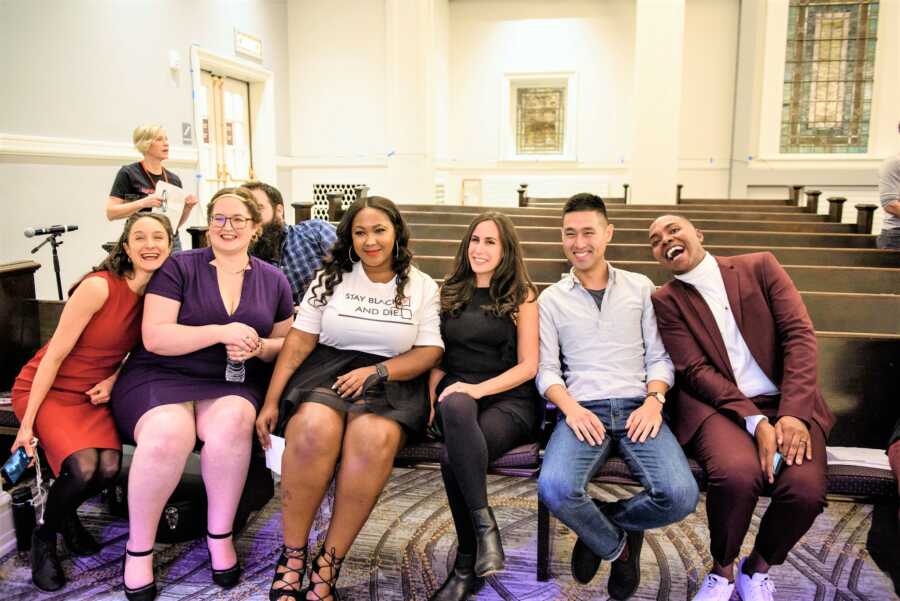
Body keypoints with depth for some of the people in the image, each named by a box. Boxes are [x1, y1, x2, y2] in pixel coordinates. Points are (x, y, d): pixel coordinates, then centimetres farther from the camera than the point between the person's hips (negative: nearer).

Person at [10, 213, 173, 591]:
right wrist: (27, 423, -16)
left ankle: (66, 514, 17)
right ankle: (44, 537, 6)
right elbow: (55, 354, -18)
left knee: (109, 468, -19)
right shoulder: (99, 286, -22)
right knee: (83, 468, -26)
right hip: (47, 389, -5)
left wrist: (115, 379, -9)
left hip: (95, 394, 5)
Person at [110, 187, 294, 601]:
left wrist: (257, 347, -8)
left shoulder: (273, 280, 12)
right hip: (161, 377, -2)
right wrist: (221, 333, -18)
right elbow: (154, 337, -7)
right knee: (169, 434, -33)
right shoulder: (178, 268, 2)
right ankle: (138, 548, -10)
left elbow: (286, 343, 15)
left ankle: (219, 536, -13)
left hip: (232, 384, 2)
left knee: (232, 423, -33)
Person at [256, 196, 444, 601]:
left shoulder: (423, 286, 9)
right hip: (328, 370, 1)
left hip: (391, 382, 0)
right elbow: (299, 342, 5)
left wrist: (376, 371, -13)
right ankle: (291, 556, -17)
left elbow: (429, 352, 3)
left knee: (375, 439, -35)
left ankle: (327, 565, -21)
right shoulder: (331, 277, 10)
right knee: (314, 428, -34)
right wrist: (271, 401, -4)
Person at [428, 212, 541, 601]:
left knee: (454, 459, -33)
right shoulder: (449, 294, 17)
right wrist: (434, 395, -4)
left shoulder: (522, 297, 7)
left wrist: (480, 389, -15)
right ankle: (485, 526, -31)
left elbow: (528, 366, 0)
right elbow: (437, 356, 15)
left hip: (510, 399, -3)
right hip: (457, 392, 3)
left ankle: (467, 564, -16)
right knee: (456, 406, -36)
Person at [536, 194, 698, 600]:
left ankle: (598, 525, 7)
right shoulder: (551, 299, 13)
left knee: (680, 495, -25)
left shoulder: (640, 287, 15)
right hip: (582, 410, -1)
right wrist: (570, 408, -13)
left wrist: (654, 400, -8)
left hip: (637, 407, 1)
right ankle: (618, 544, 4)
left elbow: (659, 357, 11)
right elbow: (546, 370, 7)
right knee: (555, 488, -31)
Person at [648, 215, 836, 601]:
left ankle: (758, 567, 6)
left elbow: (799, 334, -2)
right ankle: (722, 568, -1)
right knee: (738, 474, -34)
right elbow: (695, 370, -5)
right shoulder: (665, 300, 5)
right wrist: (756, 422, -19)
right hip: (719, 407, -1)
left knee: (805, 489, -27)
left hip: (787, 403, 2)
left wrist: (794, 413, -16)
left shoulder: (759, 266, 7)